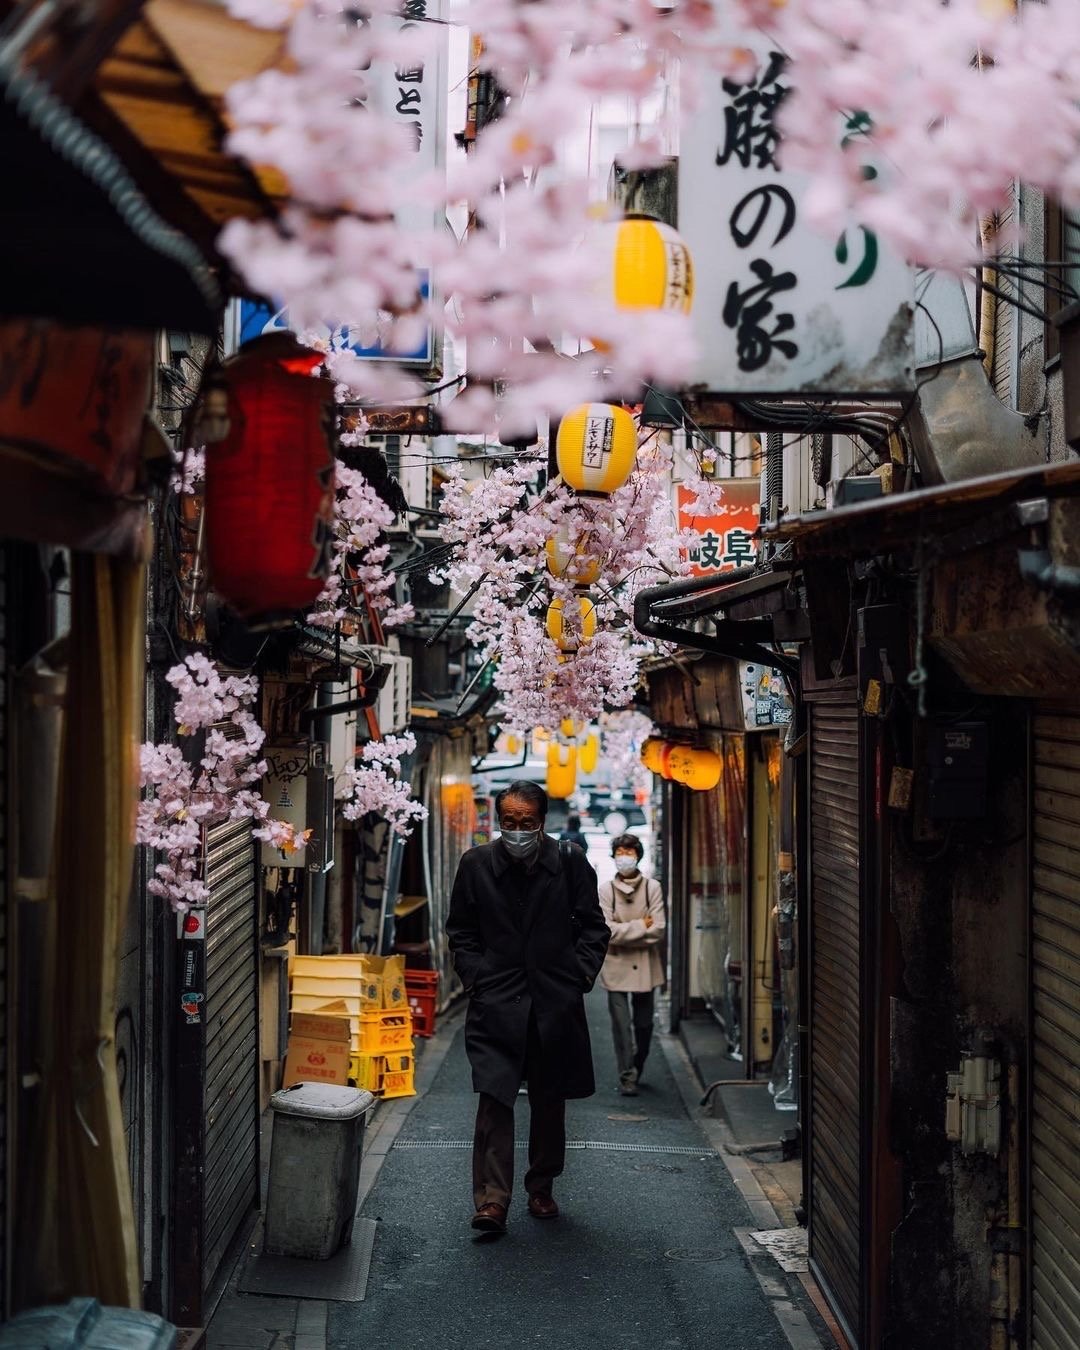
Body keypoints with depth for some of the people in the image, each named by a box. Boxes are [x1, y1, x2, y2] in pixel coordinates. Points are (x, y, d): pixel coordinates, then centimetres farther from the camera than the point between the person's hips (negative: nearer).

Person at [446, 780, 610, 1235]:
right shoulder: (476, 864, 2)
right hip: (496, 1002, -1)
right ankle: (491, 1200, -10)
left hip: (556, 1003, 1)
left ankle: (541, 1189, 26)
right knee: (494, 1099, -11)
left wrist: (581, 975, -2)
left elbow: (593, 927, 8)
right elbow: (460, 931, 10)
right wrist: (476, 977, -1)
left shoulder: (570, 863, 1)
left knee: (550, 1102, 11)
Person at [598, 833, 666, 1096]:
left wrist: (624, 933, -12)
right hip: (616, 966, -1)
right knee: (621, 1024, -5)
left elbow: (658, 929, -9)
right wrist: (641, 926, -13)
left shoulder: (652, 887, -1)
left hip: (645, 966, 1)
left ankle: (636, 1070, 30)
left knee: (644, 1024, 11)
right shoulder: (606, 889, -2)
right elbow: (606, 930, -11)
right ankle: (627, 1077, 0)